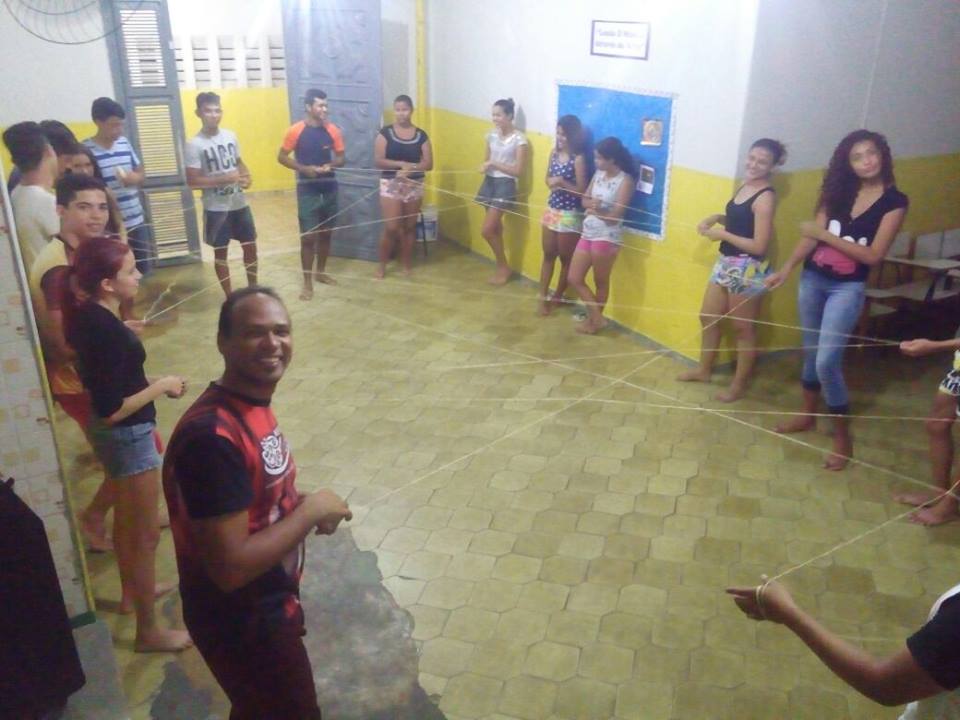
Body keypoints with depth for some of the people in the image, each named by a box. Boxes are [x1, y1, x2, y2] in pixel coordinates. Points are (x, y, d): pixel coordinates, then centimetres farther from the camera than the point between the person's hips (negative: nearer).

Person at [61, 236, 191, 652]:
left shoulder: (89, 316, -1)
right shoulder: (107, 331, -29)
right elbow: (113, 410, -27)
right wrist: (161, 386, -17)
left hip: (113, 434, 10)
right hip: (128, 437, -10)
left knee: (126, 519, 27)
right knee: (146, 533, 5)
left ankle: (132, 592, 48)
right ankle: (149, 631, 20)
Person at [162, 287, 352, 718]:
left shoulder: (253, 403, -2)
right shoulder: (213, 436, -32)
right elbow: (230, 567, -32)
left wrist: (304, 508, -2)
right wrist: (310, 511, -24)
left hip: (266, 601, 8)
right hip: (240, 620, -8)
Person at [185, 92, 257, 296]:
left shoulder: (230, 136, 3)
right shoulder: (195, 144, -13)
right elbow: (192, 182, -16)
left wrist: (247, 177, -4)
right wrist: (224, 179, -22)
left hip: (240, 204, 5)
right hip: (216, 208, -5)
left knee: (250, 246, 13)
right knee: (220, 252, 8)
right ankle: (229, 297, 20)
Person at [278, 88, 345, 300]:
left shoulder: (333, 130, 1)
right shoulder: (296, 131, -9)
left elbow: (340, 158, 9)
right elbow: (282, 157, -3)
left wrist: (330, 165, -13)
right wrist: (303, 168, -17)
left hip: (329, 188, 4)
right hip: (307, 190, -4)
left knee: (326, 233, 14)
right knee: (308, 237, -3)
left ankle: (321, 272, 31)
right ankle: (307, 282, 5)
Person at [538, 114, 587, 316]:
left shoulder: (579, 159, -17)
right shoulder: (554, 152, 3)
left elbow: (581, 190, -16)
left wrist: (562, 182, -26)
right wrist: (552, 183, -9)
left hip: (570, 214, -6)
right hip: (552, 209, 6)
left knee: (566, 258, 9)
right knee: (548, 255, 12)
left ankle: (557, 296, 25)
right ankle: (543, 296, 20)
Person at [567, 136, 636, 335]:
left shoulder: (625, 181, -14)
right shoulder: (598, 174, 7)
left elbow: (614, 216, -18)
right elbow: (584, 200, 8)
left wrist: (593, 208, -4)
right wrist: (592, 204, -15)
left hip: (606, 238, -8)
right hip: (587, 233, 8)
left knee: (601, 282, 8)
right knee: (574, 279, 8)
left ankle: (594, 319, 25)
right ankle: (596, 318, 20)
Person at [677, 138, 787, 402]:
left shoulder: (766, 197, -18)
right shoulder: (745, 186, 7)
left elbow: (759, 245, -22)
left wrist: (722, 234, -16)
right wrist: (717, 218, 3)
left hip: (747, 269, -9)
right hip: (726, 263, 9)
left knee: (743, 329, 5)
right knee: (708, 318, 17)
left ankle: (739, 385, 19)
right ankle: (704, 370, 35)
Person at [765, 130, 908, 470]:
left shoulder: (894, 202, -9)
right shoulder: (839, 190, 3)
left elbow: (873, 255, -15)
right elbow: (811, 234, 1)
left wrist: (825, 235, -18)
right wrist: (786, 269, -9)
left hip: (847, 288, -5)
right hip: (812, 279, 5)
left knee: (827, 361, -11)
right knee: (810, 352, 16)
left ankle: (843, 436, 5)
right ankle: (807, 415, 35)